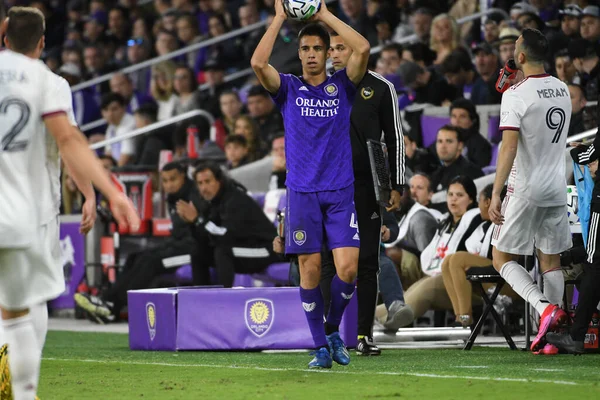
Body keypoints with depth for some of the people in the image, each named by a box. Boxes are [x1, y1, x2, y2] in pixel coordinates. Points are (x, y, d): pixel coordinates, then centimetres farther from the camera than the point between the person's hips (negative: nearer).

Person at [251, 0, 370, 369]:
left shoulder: (342, 85, 7)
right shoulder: (288, 88, 7)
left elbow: (363, 49, -10)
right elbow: (258, 63, -11)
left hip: (341, 192, 0)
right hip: (302, 192, 0)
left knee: (348, 268, -11)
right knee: (310, 268, -2)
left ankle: (333, 329, 14)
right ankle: (321, 347, 7)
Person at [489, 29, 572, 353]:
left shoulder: (515, 95, -15)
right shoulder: (562, 90, 6)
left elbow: (509, 147, -22)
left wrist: (495, 194, -22)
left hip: (525, 190, -6)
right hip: (557, 189, 6)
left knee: (502, 258, 4)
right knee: (551, 261, 12)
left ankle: (545, 308, -17)